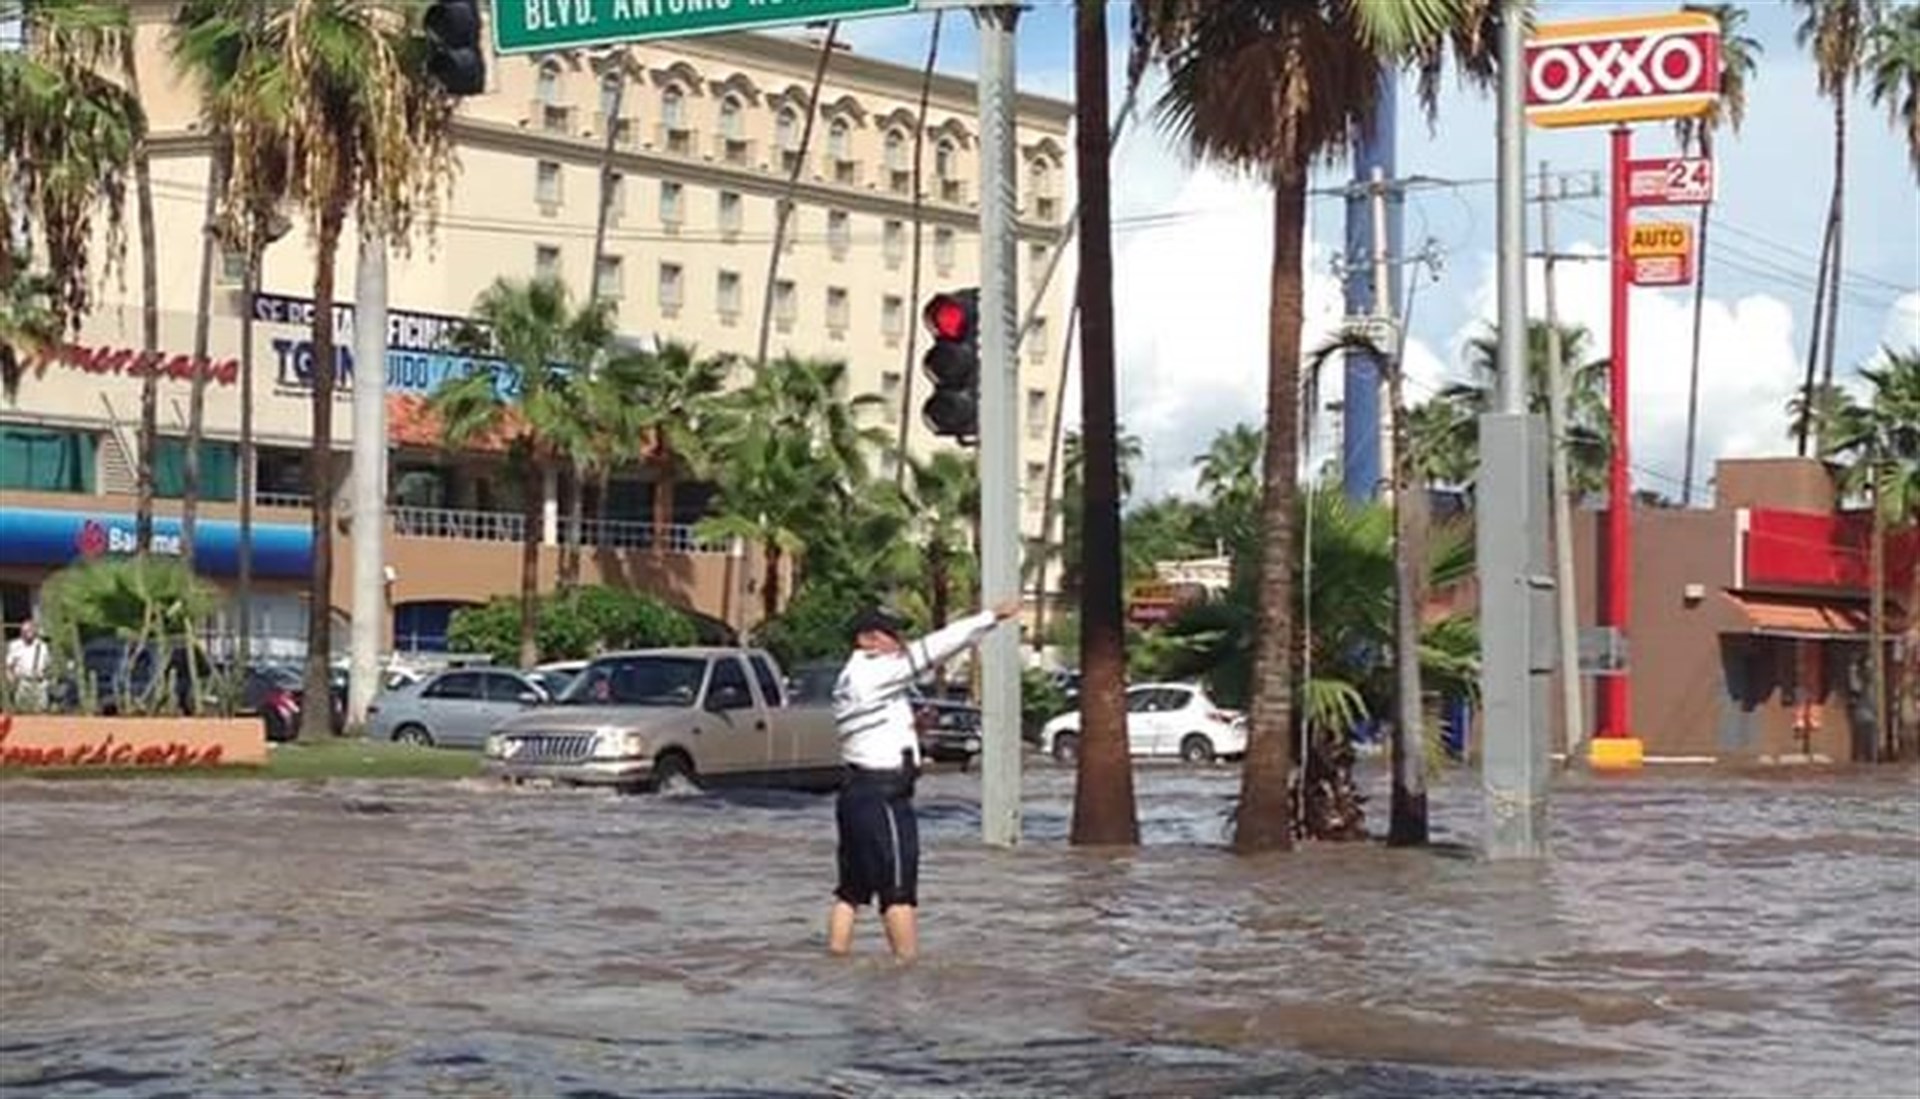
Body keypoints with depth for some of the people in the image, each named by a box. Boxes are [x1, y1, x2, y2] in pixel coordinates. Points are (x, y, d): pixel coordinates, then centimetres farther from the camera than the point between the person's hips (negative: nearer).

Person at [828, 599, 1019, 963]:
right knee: (898, 887, -4)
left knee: (853, 887, 10)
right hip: (882, 796, -9)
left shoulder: (855, 677, 17)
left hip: (858, 793, 10)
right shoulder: (870, 672, -13)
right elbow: (929, 651, -15)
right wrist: (991, 617, -12)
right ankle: (908, 963, -2)